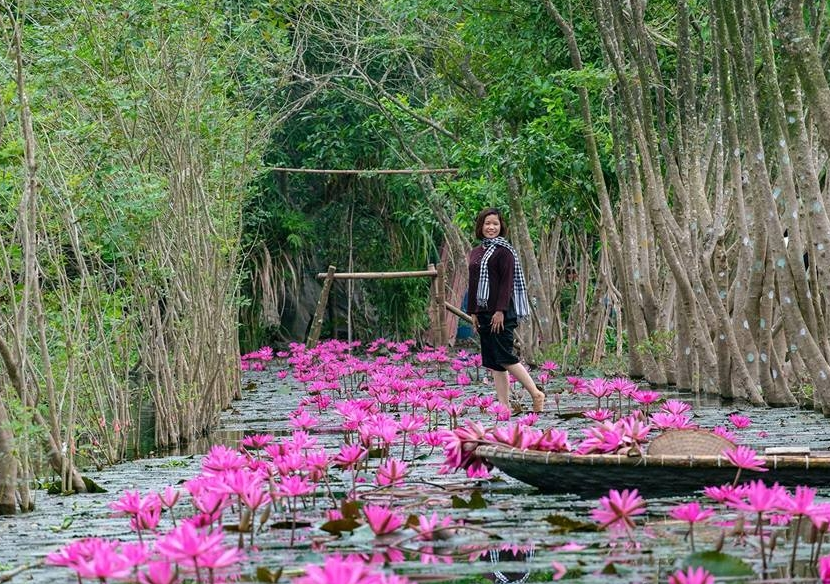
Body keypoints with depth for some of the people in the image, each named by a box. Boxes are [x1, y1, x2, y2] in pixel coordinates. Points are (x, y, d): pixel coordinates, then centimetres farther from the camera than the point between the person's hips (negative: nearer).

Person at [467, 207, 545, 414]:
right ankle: (504, 405, 8)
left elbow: (507, 282, -13)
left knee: (504, 357, -11)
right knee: (493, 361, 6)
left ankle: (536, 394, 0)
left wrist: (500, 311, -20)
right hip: (483, 312, 8)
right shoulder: (475, 253, 16)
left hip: (501, 313, -8)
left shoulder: (504, 251, -7)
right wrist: (473, 312, 14)